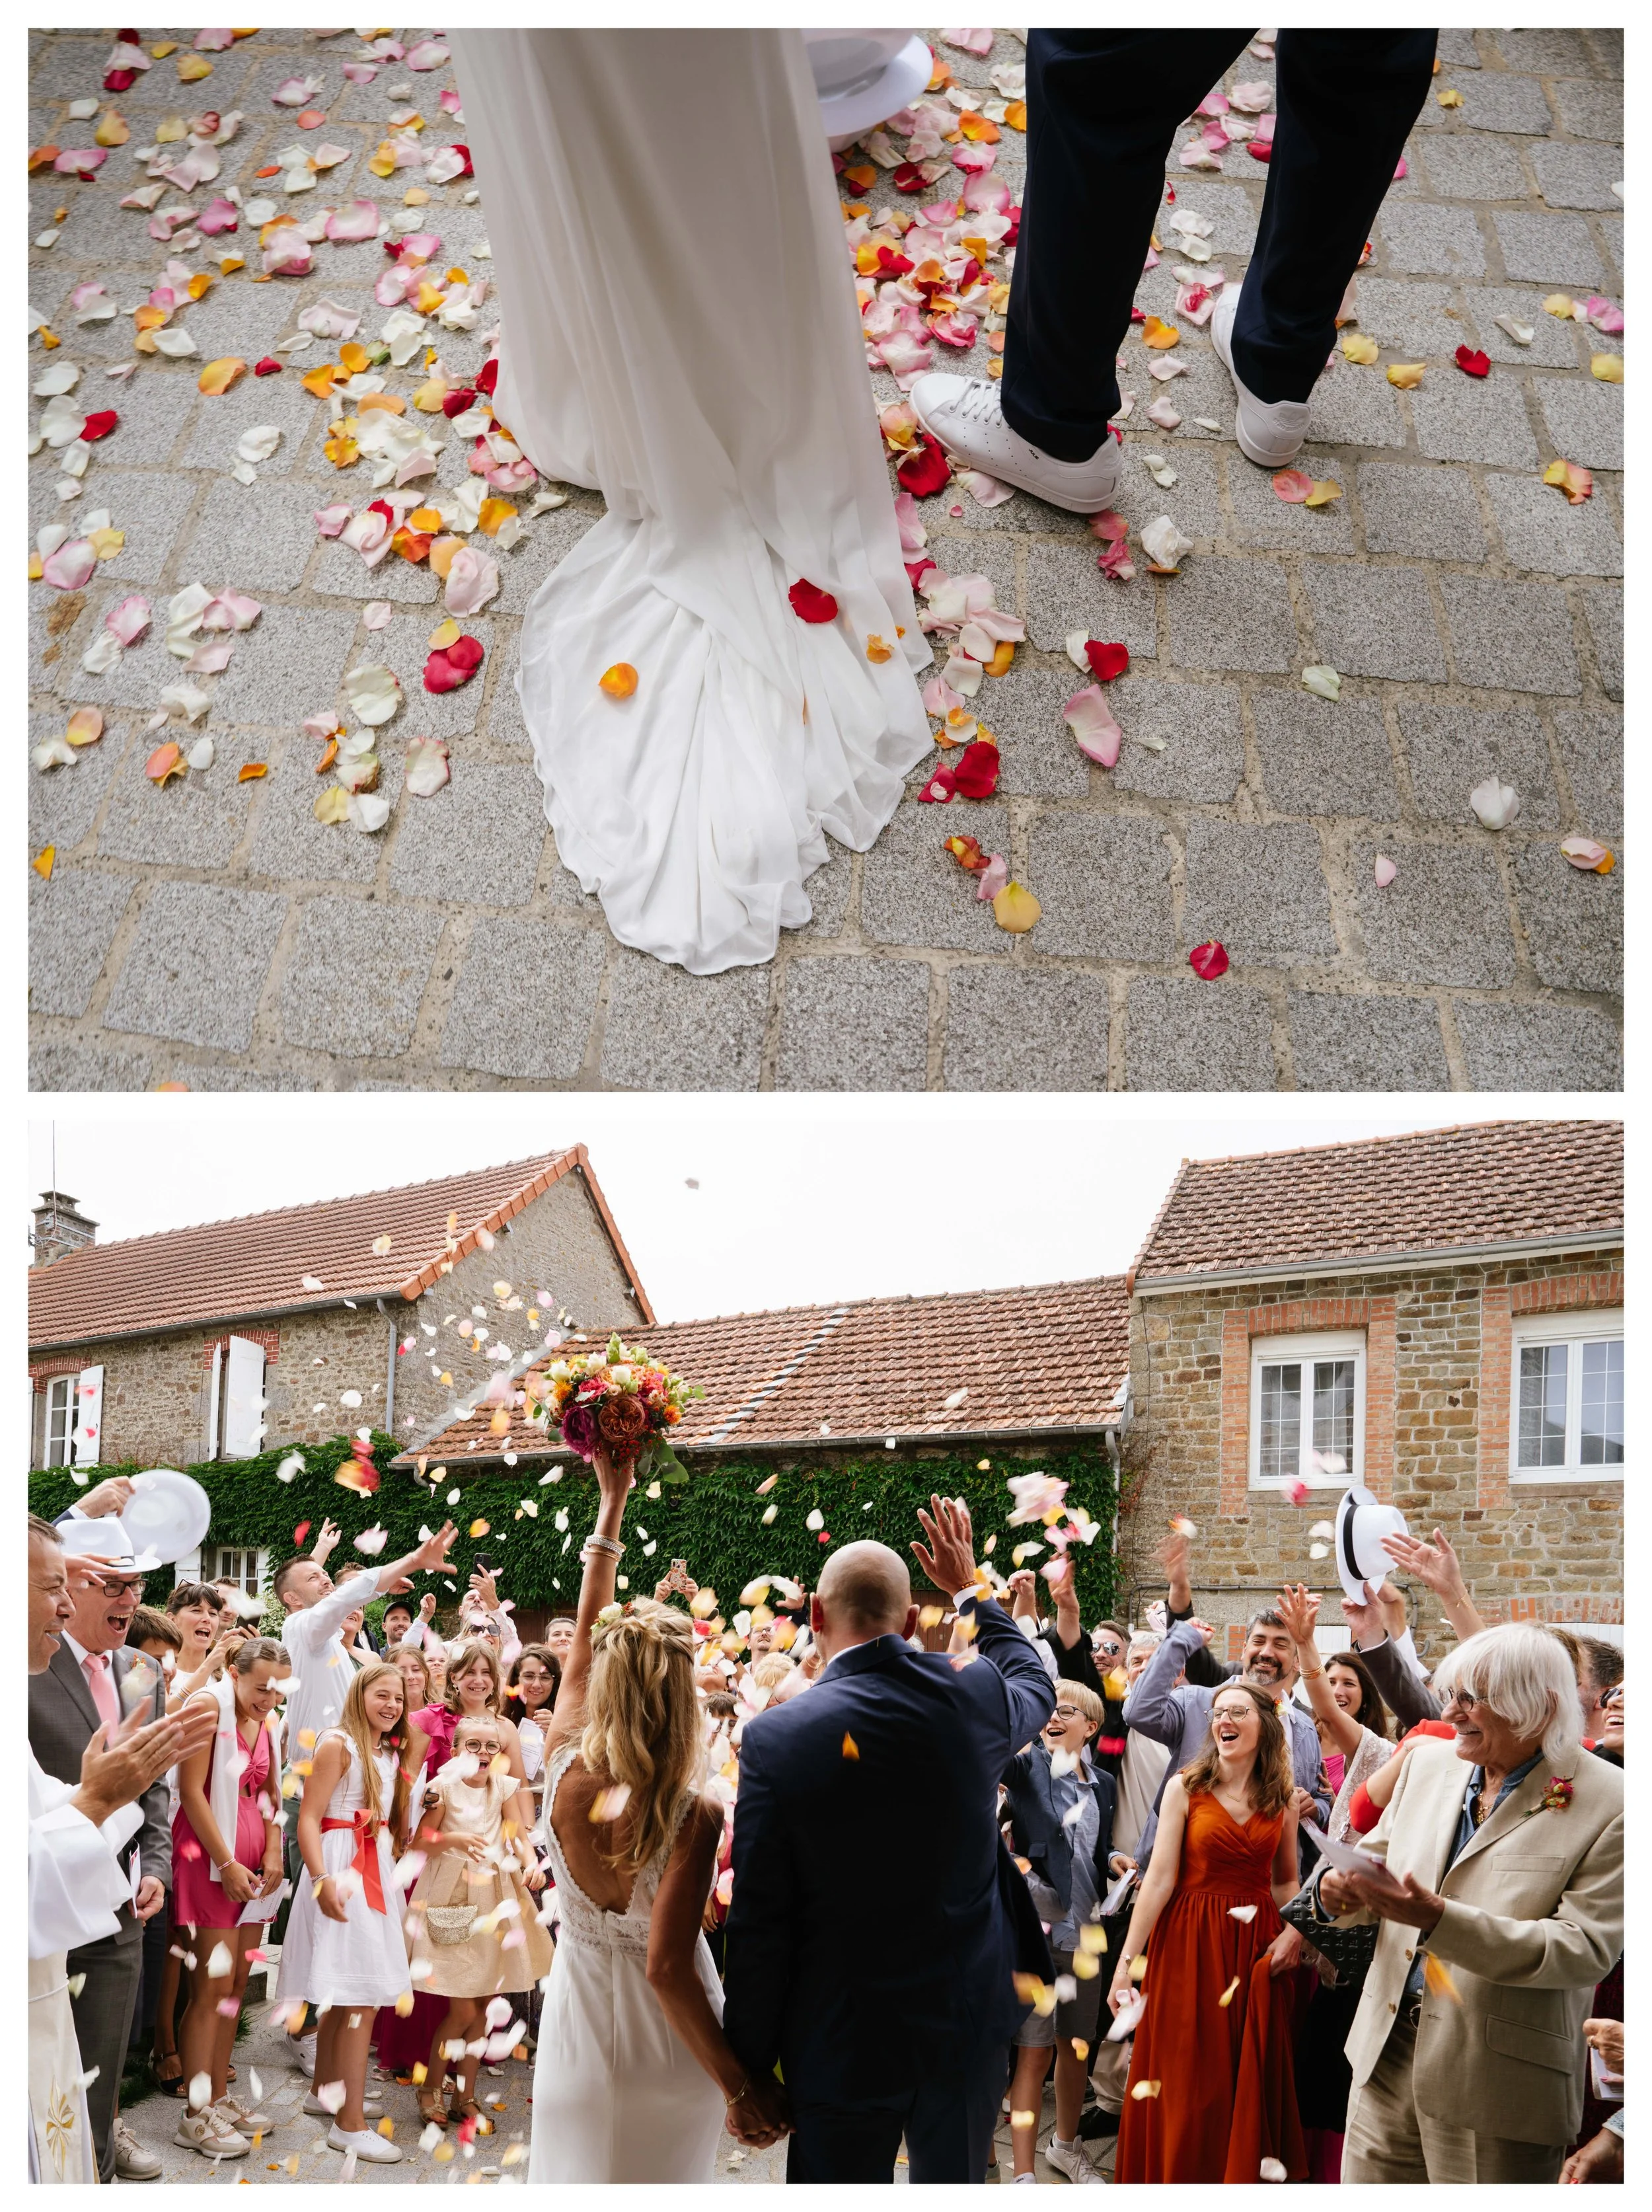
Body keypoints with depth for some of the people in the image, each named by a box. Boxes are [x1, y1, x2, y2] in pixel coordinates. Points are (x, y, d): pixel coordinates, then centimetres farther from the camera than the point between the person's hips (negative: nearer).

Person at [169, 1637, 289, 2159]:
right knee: (213, 1985, -6)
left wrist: (273, 1853, 1)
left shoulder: (271, 1724, 10)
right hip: (211, 1858, -7)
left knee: (237, 1982, 9)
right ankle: (197, 2116, 0)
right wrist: (227, 1864, -14)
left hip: (253, 1866, 7)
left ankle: (220, 2097, 18)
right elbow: (191, 1792, -14)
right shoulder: (210, 1709, -11)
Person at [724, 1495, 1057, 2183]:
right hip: (967, 2023, 3)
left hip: (842, 2043, -3)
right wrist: (970, 1589, 28)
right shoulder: (974, 1695, -9)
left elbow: (758, 1927, -13)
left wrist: (750, 2072, -3)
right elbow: (1036, 1684, 19)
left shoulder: (776, 1737, -17)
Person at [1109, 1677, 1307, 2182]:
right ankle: (1179, 2181, 18)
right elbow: (1159, 1879, -9)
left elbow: (1286, 1881, 13)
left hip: (1256, 1948, 3)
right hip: (1191, 1946, -2)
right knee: (1187, 2087, 3)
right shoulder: (1185, 1787, -5)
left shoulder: (1284, 1798, 5)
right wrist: (1126, 1960, -13)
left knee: (1252, 2086, 7)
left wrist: (1295, 1929, -7)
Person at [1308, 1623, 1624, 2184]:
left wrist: (1438, 1919, -26)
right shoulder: (1427, 1764, 8)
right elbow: (1379, 1858, 16)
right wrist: (1339, 1891, -9)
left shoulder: (1607, 1803, -11)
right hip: (1386, 2052, 5)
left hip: (1496, 2081, -5)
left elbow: (1587, 1948, -17)